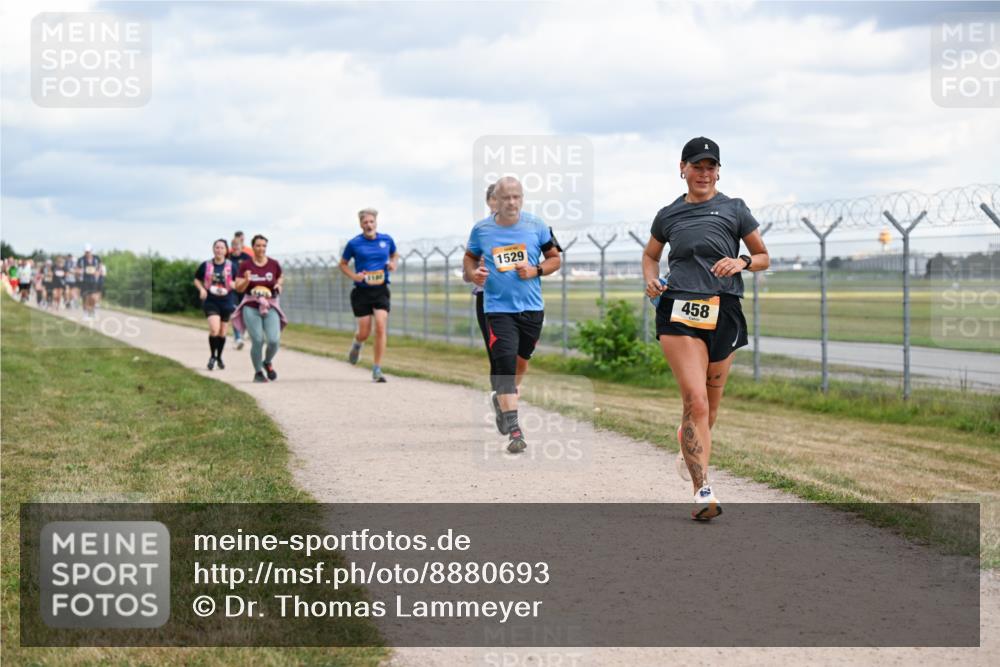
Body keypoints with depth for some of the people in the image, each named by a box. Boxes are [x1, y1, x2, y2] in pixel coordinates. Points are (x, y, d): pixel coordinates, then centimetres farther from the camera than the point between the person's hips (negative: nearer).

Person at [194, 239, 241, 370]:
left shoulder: (232, 266, -1)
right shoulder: (205, 265, -1)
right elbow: (197, 280, 11)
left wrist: (234, 284, -16)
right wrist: (202, 289, -7)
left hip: (227, 302, 2)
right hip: (210, 302, -2)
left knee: (222, 332, 12)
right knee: (214, 329, -19)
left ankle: (219, 357, 32)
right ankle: (212, 356, 0)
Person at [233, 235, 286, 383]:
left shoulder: (274, 264, 3)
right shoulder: (245, 265, 1)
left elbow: (280, 278, 20)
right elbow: (238, 288, 2)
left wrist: (278, 286, -2)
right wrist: (246, 280, -18)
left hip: (270, 307, 1)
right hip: (251, 307, -1)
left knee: (274, 340, -13)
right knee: (257, 341, -8)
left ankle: (268, 362, 19)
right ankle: (258, 372, 12)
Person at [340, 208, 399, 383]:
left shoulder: (387, 240, 4)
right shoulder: (354, 243, -2)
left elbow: (394, 254, 24)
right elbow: (343, 264, 10)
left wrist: (393, 263, 2)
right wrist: (354, 276, -9)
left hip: (381, 290, 1)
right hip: (362, 291, -1)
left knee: (381, 327, -15)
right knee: (364, 332, 0)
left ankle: (377, 370, -8)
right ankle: (357, 344, 40)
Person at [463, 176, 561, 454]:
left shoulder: (536, 226, -1)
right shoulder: (481, 229, -2)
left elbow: (555, 258, 8)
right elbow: (469, 257, 14)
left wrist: (535, 271, -10)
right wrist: (473, 273, -8)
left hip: (532, 307, 3)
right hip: (498, 307, -2)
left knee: (521, 359, 17)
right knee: (504, 363, -15)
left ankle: (505, 397, 47)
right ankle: (514, 430, -18)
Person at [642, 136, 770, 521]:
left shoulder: (734, 210, 8)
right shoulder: (668, 215, 13)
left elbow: (764, 258, 14)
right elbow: (650, 254, 29)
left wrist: (741, 262, -8)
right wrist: (650, 280, 7)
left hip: (723, 312, 1)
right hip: (679, 309, -1)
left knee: (710, 404, 10)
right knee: (696, 400, -17)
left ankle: (690, 453, 43)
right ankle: (702, 490, -21)